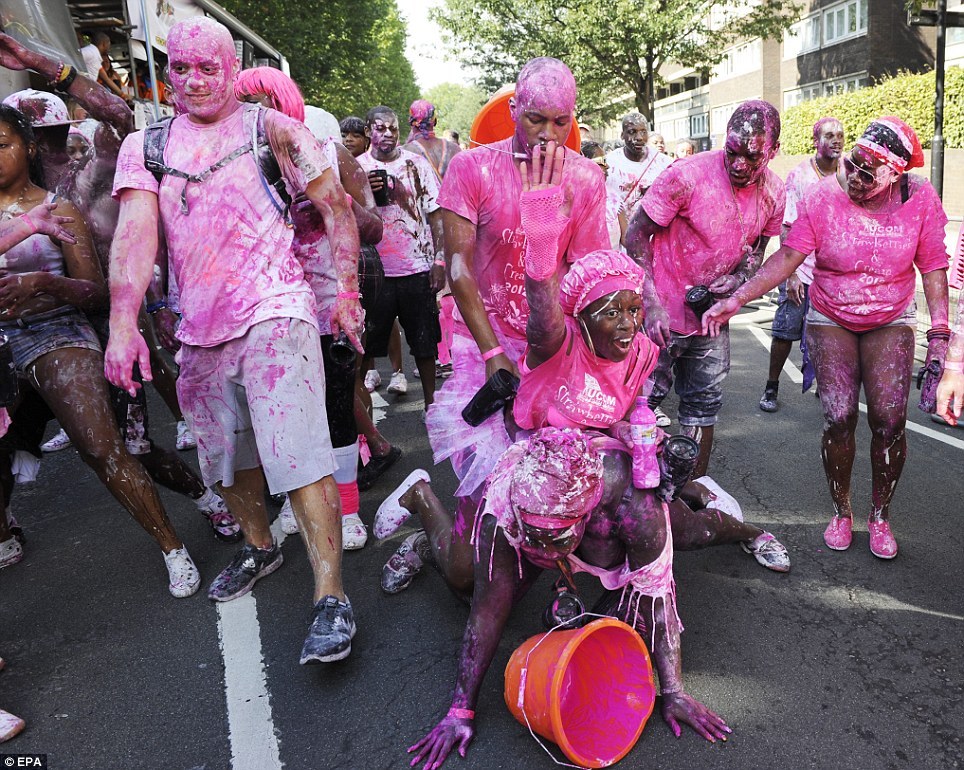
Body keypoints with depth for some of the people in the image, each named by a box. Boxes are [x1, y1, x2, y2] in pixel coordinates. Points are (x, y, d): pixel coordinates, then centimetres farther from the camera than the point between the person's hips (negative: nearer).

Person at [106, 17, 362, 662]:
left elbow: (336, 207, 3)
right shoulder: (146, 146, 10)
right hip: (200, 329, 5)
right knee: (226, 453, 18)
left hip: (274, 312, -5)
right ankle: (260, 546, 42)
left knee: (297, 451, -15)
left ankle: (331, 596, -11)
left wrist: (347, 293, -3)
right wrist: (123, 324, -15)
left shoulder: (271, 130, 2)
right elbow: (136, 233, -3)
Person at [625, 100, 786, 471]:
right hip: (662, 312, -5)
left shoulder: (774, 193, -3)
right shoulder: (688, 176, -21)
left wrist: (738, 277, -11)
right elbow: (637, 234, -16)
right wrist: (651, 304, -23)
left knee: (704, 407, 14)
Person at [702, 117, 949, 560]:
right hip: (831, 320, -1)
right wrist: (736, 300, -26)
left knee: (889, 419, -9)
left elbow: (933, 267, -6)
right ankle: (841, 512, 11)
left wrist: (939, 334, -11)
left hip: (890, 322, 1)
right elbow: (787, 257, -17)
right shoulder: (824, 197, -16)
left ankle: (880, 515, 13)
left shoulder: (921, 199, -12)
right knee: (839, 416, -11)